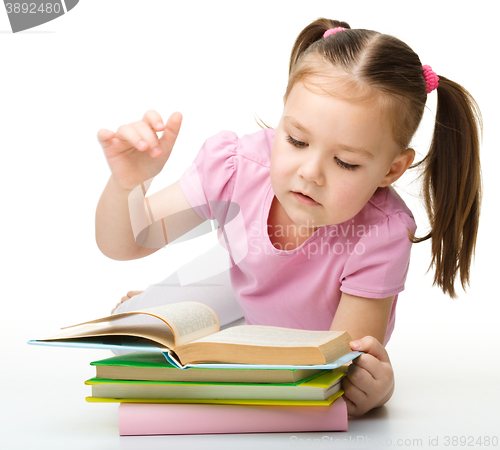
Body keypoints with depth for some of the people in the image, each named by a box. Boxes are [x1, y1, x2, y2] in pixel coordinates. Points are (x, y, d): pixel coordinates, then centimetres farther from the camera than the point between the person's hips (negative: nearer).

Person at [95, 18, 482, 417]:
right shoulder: (235, 167, -31)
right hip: (242, 299, 2)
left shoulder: (381, 236, -39)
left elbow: (344, 359, -35)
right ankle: (153, 303, 31)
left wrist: (376, 386, -60)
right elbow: (125, 244, -21)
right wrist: (127, 184, -44)